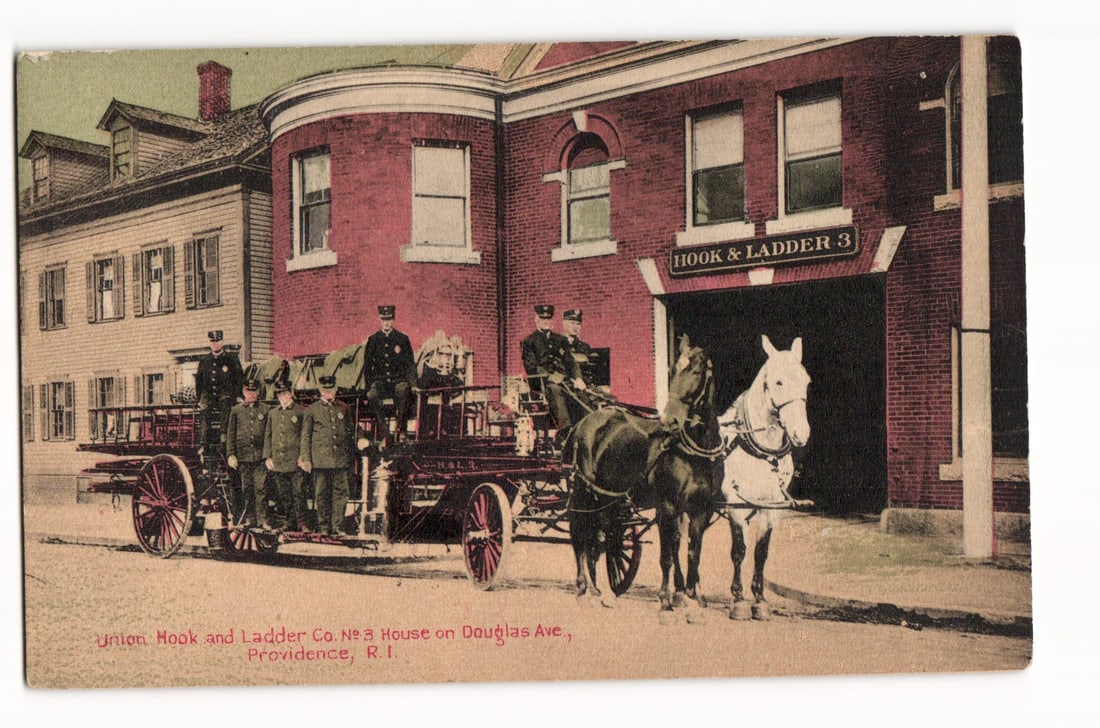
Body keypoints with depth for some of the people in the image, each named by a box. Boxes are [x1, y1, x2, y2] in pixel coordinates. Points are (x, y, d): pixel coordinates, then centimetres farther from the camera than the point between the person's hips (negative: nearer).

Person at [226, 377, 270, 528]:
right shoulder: (236, 411, 10)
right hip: (243, 456, 1)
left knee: (261, 488, -6)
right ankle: (248, 519, 12)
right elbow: (230, 434, 8)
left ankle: (262, 519, -4)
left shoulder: (266, 410, 8)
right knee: (246, 489, 5)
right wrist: (231, 455, 0)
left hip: (260, 456, -1)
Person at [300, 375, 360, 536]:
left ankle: (338, 526, 4)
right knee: (321, 494, 2)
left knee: (341, 492, -1)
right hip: (320, 459, -2)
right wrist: (305, 459, -2)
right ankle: (324, 527, 11)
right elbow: (305, 436, 5)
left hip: (342, 459, 2)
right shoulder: (312, 410, 5)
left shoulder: (343, 408, 12)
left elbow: (351, 433, 17)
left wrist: (352, 456, 14)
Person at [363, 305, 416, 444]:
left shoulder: (403, 339, 10)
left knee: (402, 391, -37)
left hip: (398, 379, -1)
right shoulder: (372, 340, 12)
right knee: (373, 395, -34)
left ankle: (401, 430, -27)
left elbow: (410, 365, 9)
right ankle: (383, 433, -29)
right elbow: (367, 366, 11)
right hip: (380, 380, 1)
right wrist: (369, 386, -3)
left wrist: (409, 383, -7)